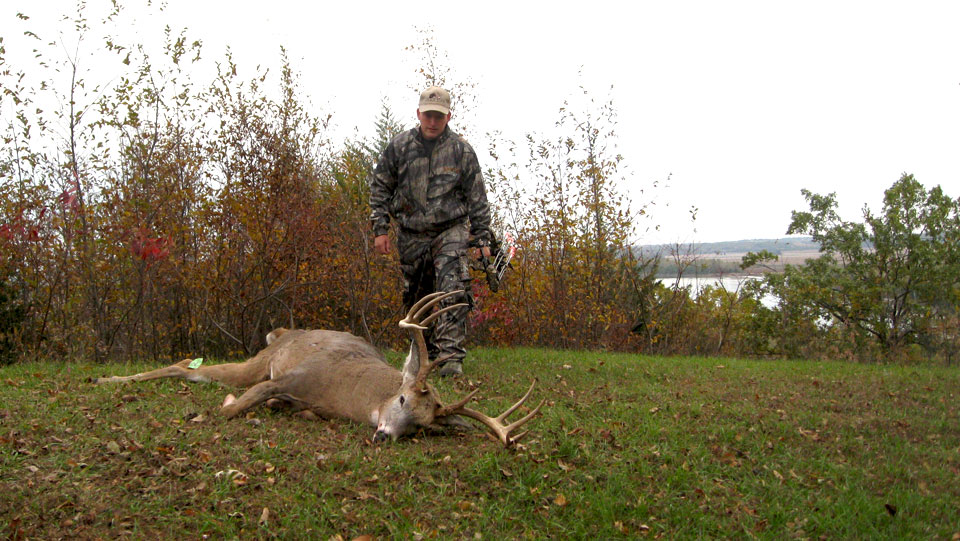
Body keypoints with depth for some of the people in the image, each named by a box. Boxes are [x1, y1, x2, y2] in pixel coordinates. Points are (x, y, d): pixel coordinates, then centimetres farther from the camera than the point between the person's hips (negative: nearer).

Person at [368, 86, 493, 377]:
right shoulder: (399, 146, 0)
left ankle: (451, 356, -17)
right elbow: (380, 188, 7)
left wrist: (483, 238, -1)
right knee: (416, 297, 9)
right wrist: (380, 229, 1)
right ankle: (427, 352, 25)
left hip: (451, 231, -2)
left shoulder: (462, 150, -2)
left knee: (453, 292, -18)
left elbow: (477, 198, 2)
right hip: (411, 235, 2)